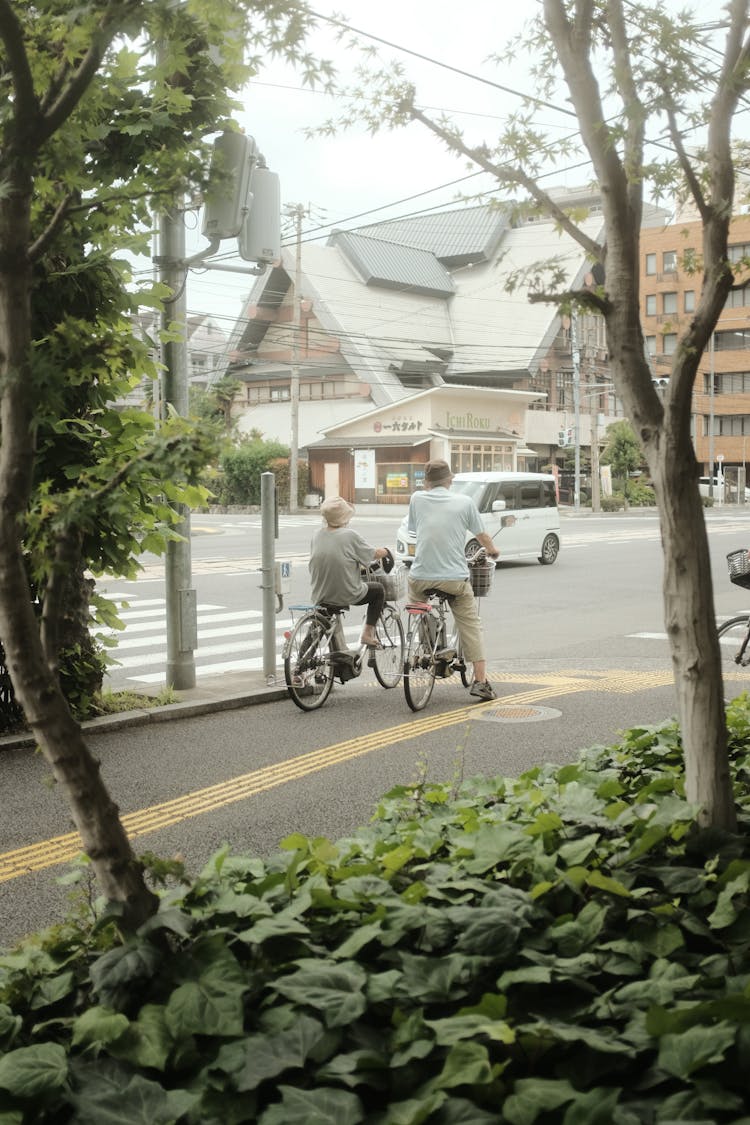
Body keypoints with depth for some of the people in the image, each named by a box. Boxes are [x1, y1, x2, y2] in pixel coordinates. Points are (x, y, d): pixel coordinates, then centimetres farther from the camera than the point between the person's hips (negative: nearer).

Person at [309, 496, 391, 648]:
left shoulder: (317, 535, 0)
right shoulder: (350, 535, -15)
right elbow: (373, 554, -4)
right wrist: (386, 551, 20)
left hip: (320, 596, 5)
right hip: (347, 595, -5)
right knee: (379, 590, 20)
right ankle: (368, 633, 15)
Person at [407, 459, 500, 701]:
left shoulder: (417, 498, 4)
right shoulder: (465, 502, 1)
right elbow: (482, 536, 10)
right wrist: (492, 550, 31)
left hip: (421, 577, 2)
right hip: (455, 577, -1)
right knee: (471, 626, 9)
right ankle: (480, 681, 2)